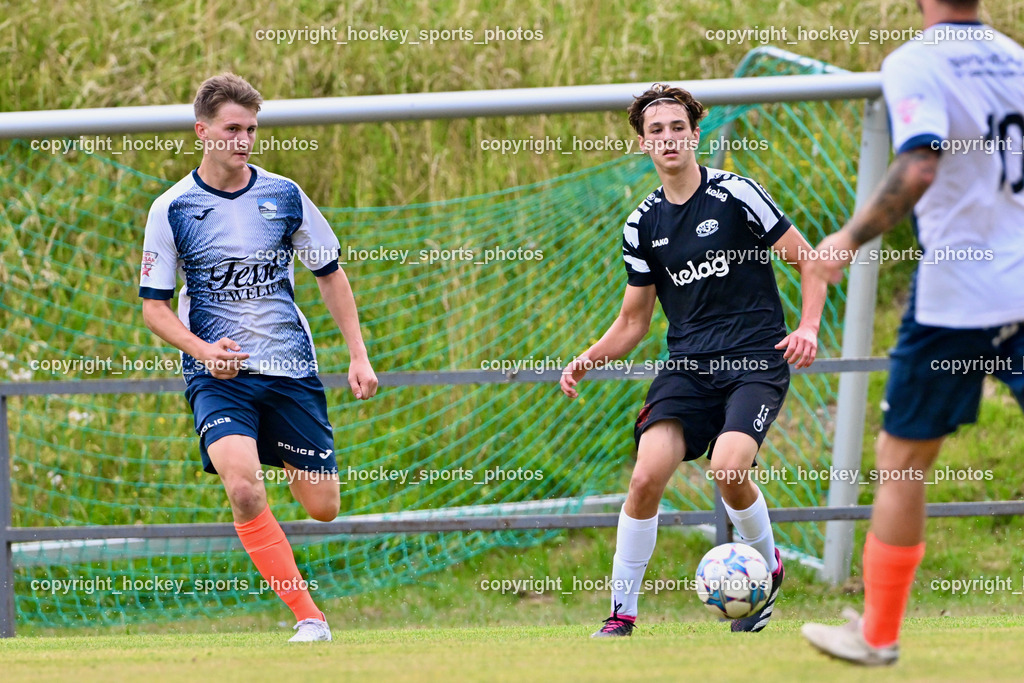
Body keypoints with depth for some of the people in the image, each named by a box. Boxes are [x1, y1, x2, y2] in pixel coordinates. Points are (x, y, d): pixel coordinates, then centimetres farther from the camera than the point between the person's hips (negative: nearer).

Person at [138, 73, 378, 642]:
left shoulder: (284, 196, 3)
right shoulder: (172, 209, -3)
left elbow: (329, 274, 14)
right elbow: (154, 306, 1)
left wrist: (359, 355, 8)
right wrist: (203, 350, -16)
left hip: (292, 369, 3)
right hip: (218, 376, -3)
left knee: (322, 507, 4)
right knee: (244, 489, -27)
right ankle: (308, 617, -18)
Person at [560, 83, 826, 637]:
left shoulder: (736, 194, -3)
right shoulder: (642, 226, 10)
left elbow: (808, 260, 2)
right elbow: (634, 319, 18)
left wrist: (808, 327, -14)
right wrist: (590, 359, 1)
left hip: (756, 360, -4)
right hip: (688, 364, 4)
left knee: (729, 470, -27)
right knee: (646, 476, -17)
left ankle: (768, 569, 4)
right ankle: (621, 613, -4)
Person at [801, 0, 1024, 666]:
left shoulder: (915, 63, -11)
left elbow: (920, 168, -26)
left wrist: (852, 238, -19)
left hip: (956, 295, -5)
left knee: (903, 459, 7)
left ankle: (878, 632, 15)